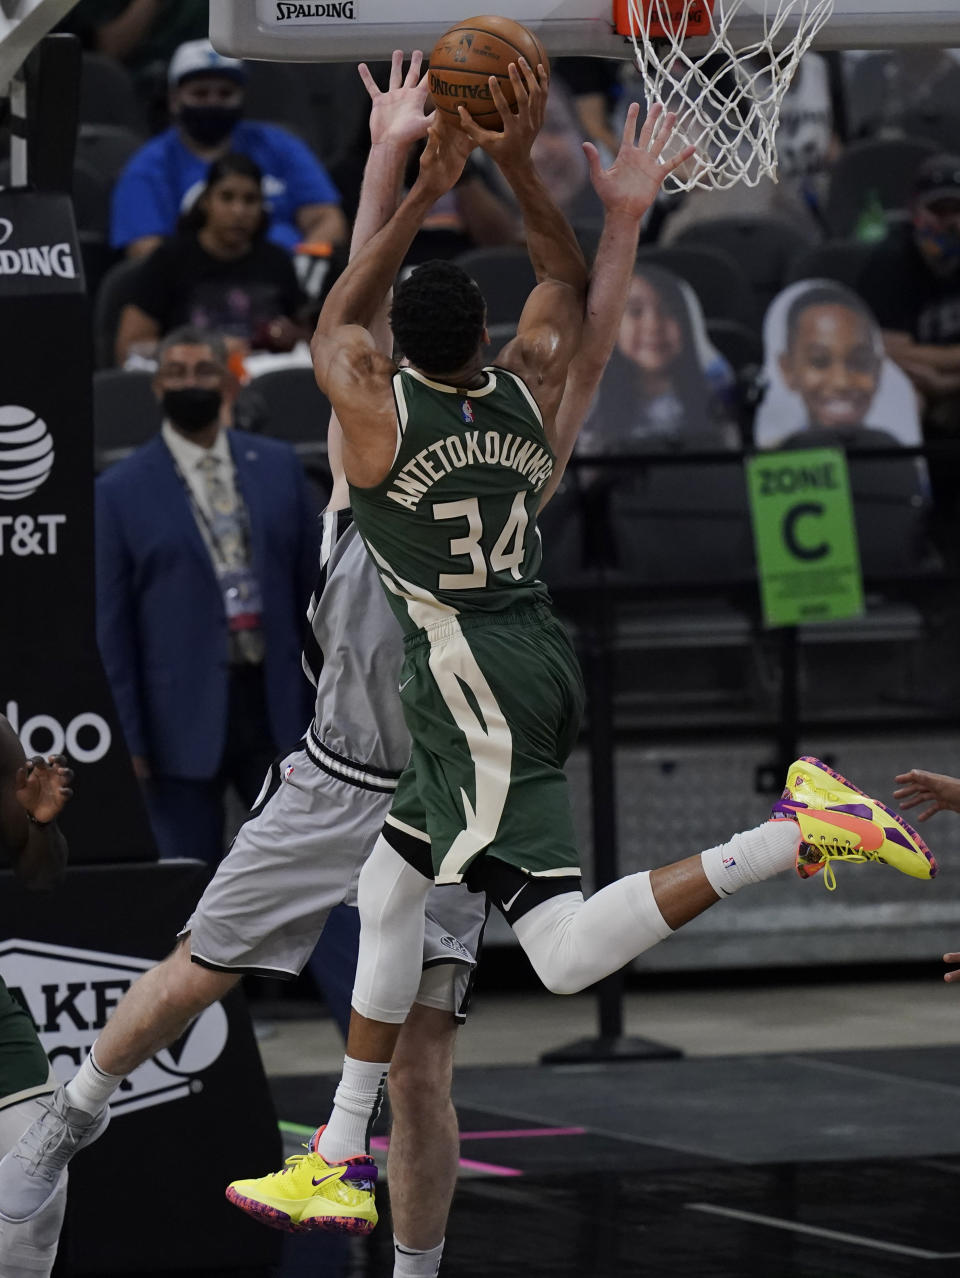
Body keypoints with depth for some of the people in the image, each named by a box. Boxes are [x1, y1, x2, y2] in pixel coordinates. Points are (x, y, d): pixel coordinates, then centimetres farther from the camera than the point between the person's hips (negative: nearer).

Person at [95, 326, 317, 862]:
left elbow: (312, 589, 12)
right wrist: (129, 738, -4)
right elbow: (112, 626, 0)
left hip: (277, 703, 3)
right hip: (186, 716, -3)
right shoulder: (123, 491, 0)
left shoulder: (279, 466, 9)